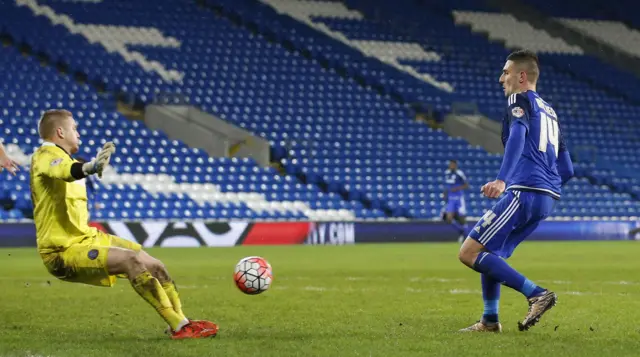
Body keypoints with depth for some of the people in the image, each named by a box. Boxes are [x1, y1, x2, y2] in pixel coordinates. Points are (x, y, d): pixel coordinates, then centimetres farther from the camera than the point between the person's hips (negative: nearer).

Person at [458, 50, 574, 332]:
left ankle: (537, 294, -16)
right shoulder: (549, 111, 26)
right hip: (546, 199, 9)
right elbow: (567, 170, 23)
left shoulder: (520, 100, 1)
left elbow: (517, 137, -22)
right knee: (488, 254, 20)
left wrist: (502, 180, -35)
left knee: (469, 253, -9)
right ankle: (490, 321, 18)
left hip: (523, 193, -9)